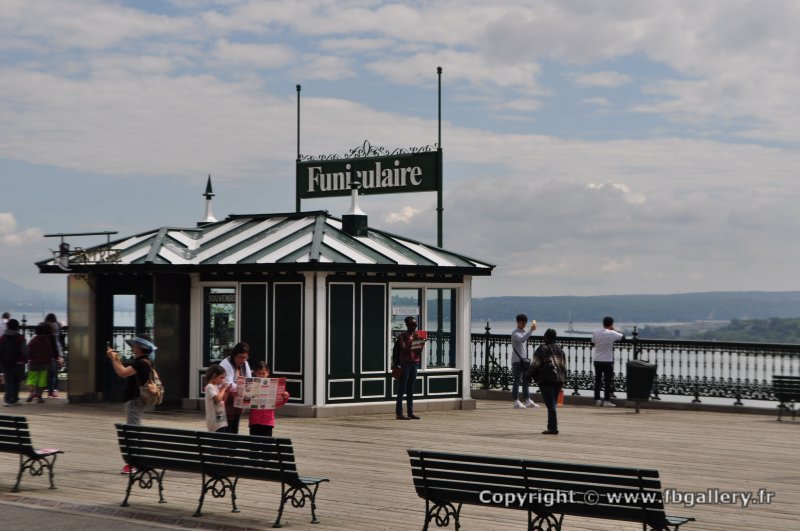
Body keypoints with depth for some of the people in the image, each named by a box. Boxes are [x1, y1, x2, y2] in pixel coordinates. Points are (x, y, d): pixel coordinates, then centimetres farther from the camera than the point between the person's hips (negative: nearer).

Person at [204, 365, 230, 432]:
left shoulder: (217, 386, 16)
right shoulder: (210, 387, -11)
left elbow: (223, 401, 20)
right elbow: (218, 399, -24)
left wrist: (227, 391, 7)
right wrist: (223, 389, -10)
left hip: (221, 419, 9)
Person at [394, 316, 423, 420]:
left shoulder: (416, 335, 14)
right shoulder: (402, 336, -3)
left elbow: (419, 351, 11)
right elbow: (404, 349, -13)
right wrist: (411, 341, -22)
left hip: (415, 363, 6)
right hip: (405, 363, -6)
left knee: (411, 389, 8)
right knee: (402, 388, -7)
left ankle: (410, 412, 10)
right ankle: (399, 413, -8)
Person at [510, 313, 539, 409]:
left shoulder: (524, 333, 17)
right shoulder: (515, 333, -12)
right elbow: (522, 340, -33)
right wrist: (531, 330, -38)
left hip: (524, 360, 9)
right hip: (517, 360, -9)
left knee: (526, 381, 9)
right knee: (517, 381, -7)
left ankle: (528, 401, 12)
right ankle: (516, 402, -4)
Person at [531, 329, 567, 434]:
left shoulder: (541, 349, -2)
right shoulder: (560, 350, 16)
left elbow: (536, 364, -7)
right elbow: (564, 367, 15)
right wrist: (563, 382, 18)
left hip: (546, 379, -6)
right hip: (559, 379, 6)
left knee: (550, 404, -9)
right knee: (553, 404, 15)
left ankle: (553, 428, -14)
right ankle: (551, 426, 16)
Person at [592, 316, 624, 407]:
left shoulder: (596, 333, 0)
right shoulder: (612, 333, -12)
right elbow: (622, 336, 3)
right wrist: (614, 330, 13)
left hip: (597, 360, 4)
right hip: (607, 361, -4)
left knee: (597, 380, 9)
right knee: (608, 381, 1)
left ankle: (597, 400, 11)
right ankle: (607, 400, -1)